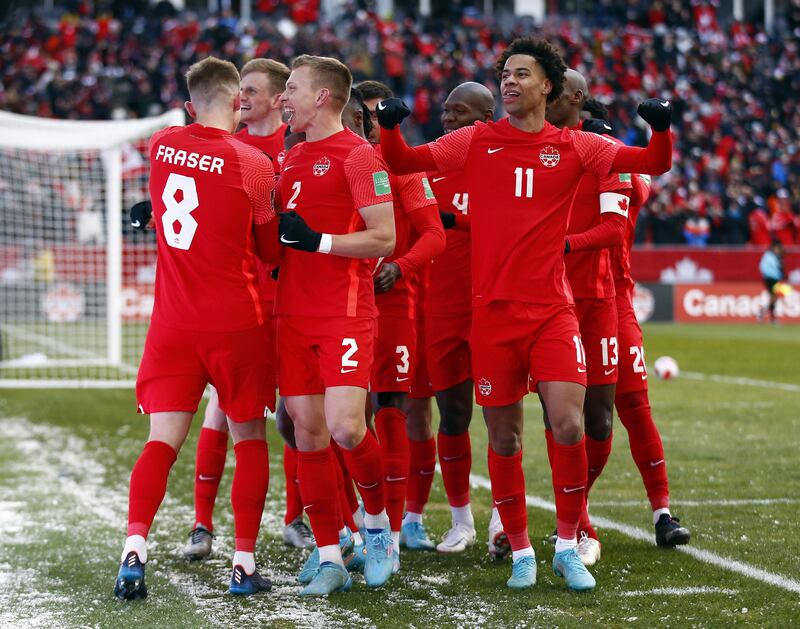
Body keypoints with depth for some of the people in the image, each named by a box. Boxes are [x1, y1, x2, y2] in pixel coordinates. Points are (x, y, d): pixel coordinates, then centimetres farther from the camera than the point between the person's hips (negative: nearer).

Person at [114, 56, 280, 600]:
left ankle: (134, 550, -15)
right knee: (249, 438, 10)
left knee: (163, 440, 3)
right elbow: (272, 250, 3)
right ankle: (245, 563, 8)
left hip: (172, 323, 3)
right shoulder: (252, 164, -10)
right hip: (237, 324, -3)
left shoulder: (161, 146, 1)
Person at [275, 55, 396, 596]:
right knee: (308, 431, 2)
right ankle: (330, 556, 8)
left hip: (345, 316, -7)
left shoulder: (358, 155, -7)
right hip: (293, 314, 7)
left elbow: (385, 238, -13)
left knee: (345, 428, -17)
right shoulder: (291, 158, 18)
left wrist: (318, 241, -18)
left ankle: (378, 521, 11)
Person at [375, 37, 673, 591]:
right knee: (504, 437, 4)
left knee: (568, 424, -14)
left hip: (552, 310, -1)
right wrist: (391, 126, -13)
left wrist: (661, 127, -15)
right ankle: (521, 551, 20)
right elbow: (402, 161, 6)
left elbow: (653, 164, 4)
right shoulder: (476, 142, 7)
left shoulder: (573, 147, 5)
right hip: (493, 311, 1)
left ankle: (568, 547, 4)